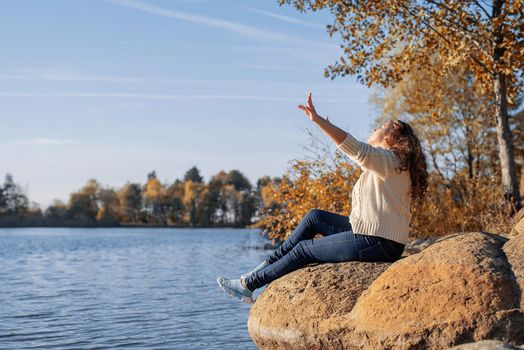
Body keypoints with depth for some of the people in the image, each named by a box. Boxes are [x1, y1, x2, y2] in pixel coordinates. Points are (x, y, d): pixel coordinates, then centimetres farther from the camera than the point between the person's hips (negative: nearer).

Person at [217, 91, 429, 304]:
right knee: (314, 217, 11)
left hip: (377, 243, -9)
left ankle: (248, 284, 7)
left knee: (304, 249, -3)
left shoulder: (388, 160, -13)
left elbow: (355, 149, -29)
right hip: (373, 233, 9)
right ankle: (270, 264, 12)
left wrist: (318, 119, -36)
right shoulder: (387, 162, 21)